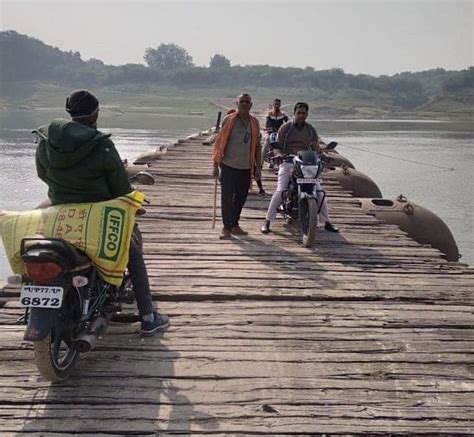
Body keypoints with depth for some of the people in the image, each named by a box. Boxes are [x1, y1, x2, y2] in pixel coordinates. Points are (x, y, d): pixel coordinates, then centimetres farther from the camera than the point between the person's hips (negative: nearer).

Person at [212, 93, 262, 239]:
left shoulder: (254, 123, 9)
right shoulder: (229, 120, -2)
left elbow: (257, 146, 14)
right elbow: (219, 142, 0)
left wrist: (258, 167, 9)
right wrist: (216, 165, -4)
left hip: (246, 167, 4)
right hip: (228, 166, -4)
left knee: (241, 198, 9)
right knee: (227, 198, -3)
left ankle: (235, 225, 21)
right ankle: (226, 227, 4)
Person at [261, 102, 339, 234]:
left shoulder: (311, 130, 14)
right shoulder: (285, 127, 5)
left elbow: (316, 149, 15)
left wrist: (316, 147, -10)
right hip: (287, 162, -3)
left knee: (319, 191, -7)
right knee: (280, 191, -19)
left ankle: (327, 222, 5)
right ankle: (267, 222, -10)